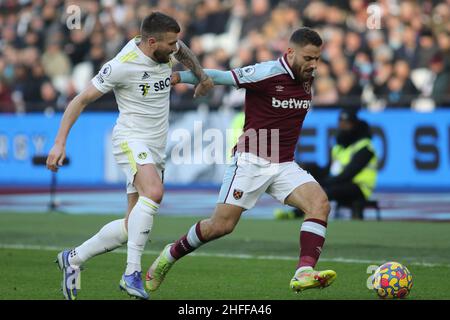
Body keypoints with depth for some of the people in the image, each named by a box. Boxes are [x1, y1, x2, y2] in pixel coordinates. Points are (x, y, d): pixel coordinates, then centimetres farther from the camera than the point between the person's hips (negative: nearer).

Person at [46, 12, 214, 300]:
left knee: (134, 226, 4)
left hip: (156, 148, 8)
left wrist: (203, 76, 31)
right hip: (131, 140, -8)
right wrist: (60, 143, -15)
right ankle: (132, 274, -34)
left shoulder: (167, 50, 1)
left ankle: (74, 259, 21)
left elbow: (183, 50, 30)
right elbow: (81, 100, -11)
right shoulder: (123, 65, -18)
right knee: (154, 192, -35)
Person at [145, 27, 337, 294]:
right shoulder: (266, 73, -14)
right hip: (252, 161, -6)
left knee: (320, 203, -19)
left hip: (284, 166, 6)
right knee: (221, 225, -7)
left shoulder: (307, 77, 7)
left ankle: (305, 273, -29)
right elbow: (218, 77, -9)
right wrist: (176, 77, -7)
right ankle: (171, 255, 20)